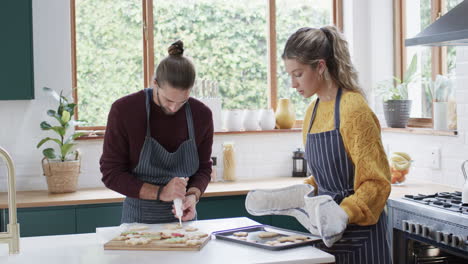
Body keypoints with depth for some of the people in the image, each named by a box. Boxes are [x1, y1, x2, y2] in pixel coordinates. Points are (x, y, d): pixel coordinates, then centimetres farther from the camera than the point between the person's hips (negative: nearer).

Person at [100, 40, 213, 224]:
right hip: (138, 220, -2)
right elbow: (111, 174, -10)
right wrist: (160, 193, -20)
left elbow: (204, 167, 7)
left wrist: (193, 195, -13)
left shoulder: (202, 115, -5)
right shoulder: (123, 110, -13)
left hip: (184, 220, 2)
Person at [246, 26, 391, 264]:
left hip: (358, 237, -7)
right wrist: (285, 198, 4)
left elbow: (376, 183, -17)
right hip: (328, 234, 7)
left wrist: (343, 214, -30)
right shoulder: (313, 110, 8)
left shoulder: (353, 108, -15)